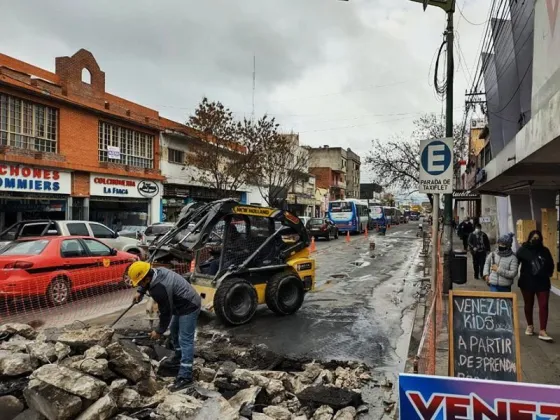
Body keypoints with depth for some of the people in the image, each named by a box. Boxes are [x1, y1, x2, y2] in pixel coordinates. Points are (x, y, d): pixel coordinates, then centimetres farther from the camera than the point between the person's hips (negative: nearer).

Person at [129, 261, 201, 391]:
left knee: (185, 340, -11)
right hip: (182, 304, 11)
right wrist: (140, 292, 8)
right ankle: (179, 356, 45)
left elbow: (166, 313, -21)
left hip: (189, 307, -11)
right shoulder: (157, 272, -5)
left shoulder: (160, 289, -32)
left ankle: (185, 377, -11)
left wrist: (159, 331, -8)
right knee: (174, 331, 25)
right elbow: (145, 283, 22)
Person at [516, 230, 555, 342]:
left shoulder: (544, 250, 1)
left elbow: (551, 265, 12)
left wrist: (547, 274, 0)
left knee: (544, 305, -3)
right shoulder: (523, 250, -8)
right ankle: (530, 326, 31)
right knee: (528, 305, 13)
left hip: (542, 283, 2)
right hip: (527, 283, -2)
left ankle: (542, 331, -1)